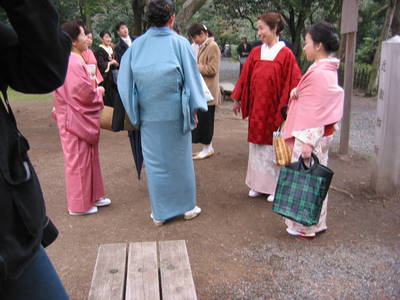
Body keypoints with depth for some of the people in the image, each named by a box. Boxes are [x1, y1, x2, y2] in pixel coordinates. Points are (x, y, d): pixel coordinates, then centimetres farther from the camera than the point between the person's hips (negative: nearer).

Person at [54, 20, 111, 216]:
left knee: (88, 158, 18)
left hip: (80, 117, 10)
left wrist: (93, 90, 7)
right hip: (76, 119, -10)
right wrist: (99, 91, -7)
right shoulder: (73, 63, -22)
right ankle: (79, 205, 15)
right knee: (78, 161, 1)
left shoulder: (72, 60, 10)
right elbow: (84, 93, -25)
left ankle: (92, 196, 30)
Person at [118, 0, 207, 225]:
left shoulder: (137, 45, -1)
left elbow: (125, 81, 2)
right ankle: (187, 207, 25)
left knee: (155, 162, 11)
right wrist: (194, 109, 3)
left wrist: (135, 110, 11)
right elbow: (191, 78, -5)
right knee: (180, 159, 13)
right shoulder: (180, 43, -7)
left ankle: (160, 213, 20)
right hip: (176, 113, -1)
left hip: (148, 114, 2)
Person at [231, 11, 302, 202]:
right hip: (257, 109, 5)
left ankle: (276, 187, 20)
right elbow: (245, 77, 10)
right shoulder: (256, 53, 5)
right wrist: (237, 99, 11)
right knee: (258, 145, 11)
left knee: (274, 147, 5)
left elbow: (292, 83, -10)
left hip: (274, 110, -4)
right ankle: (260, 184, 24)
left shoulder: (285, 54, -9)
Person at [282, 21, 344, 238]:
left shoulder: (320, 73, -19)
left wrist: (308, 142, -22)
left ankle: (305, 227, 14)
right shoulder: (328, 69, 11)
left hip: (312, 135, -10)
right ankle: (317, 223, 30)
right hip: (322, 134, 10)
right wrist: (297, 90, 1)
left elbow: (317, 111, -22)